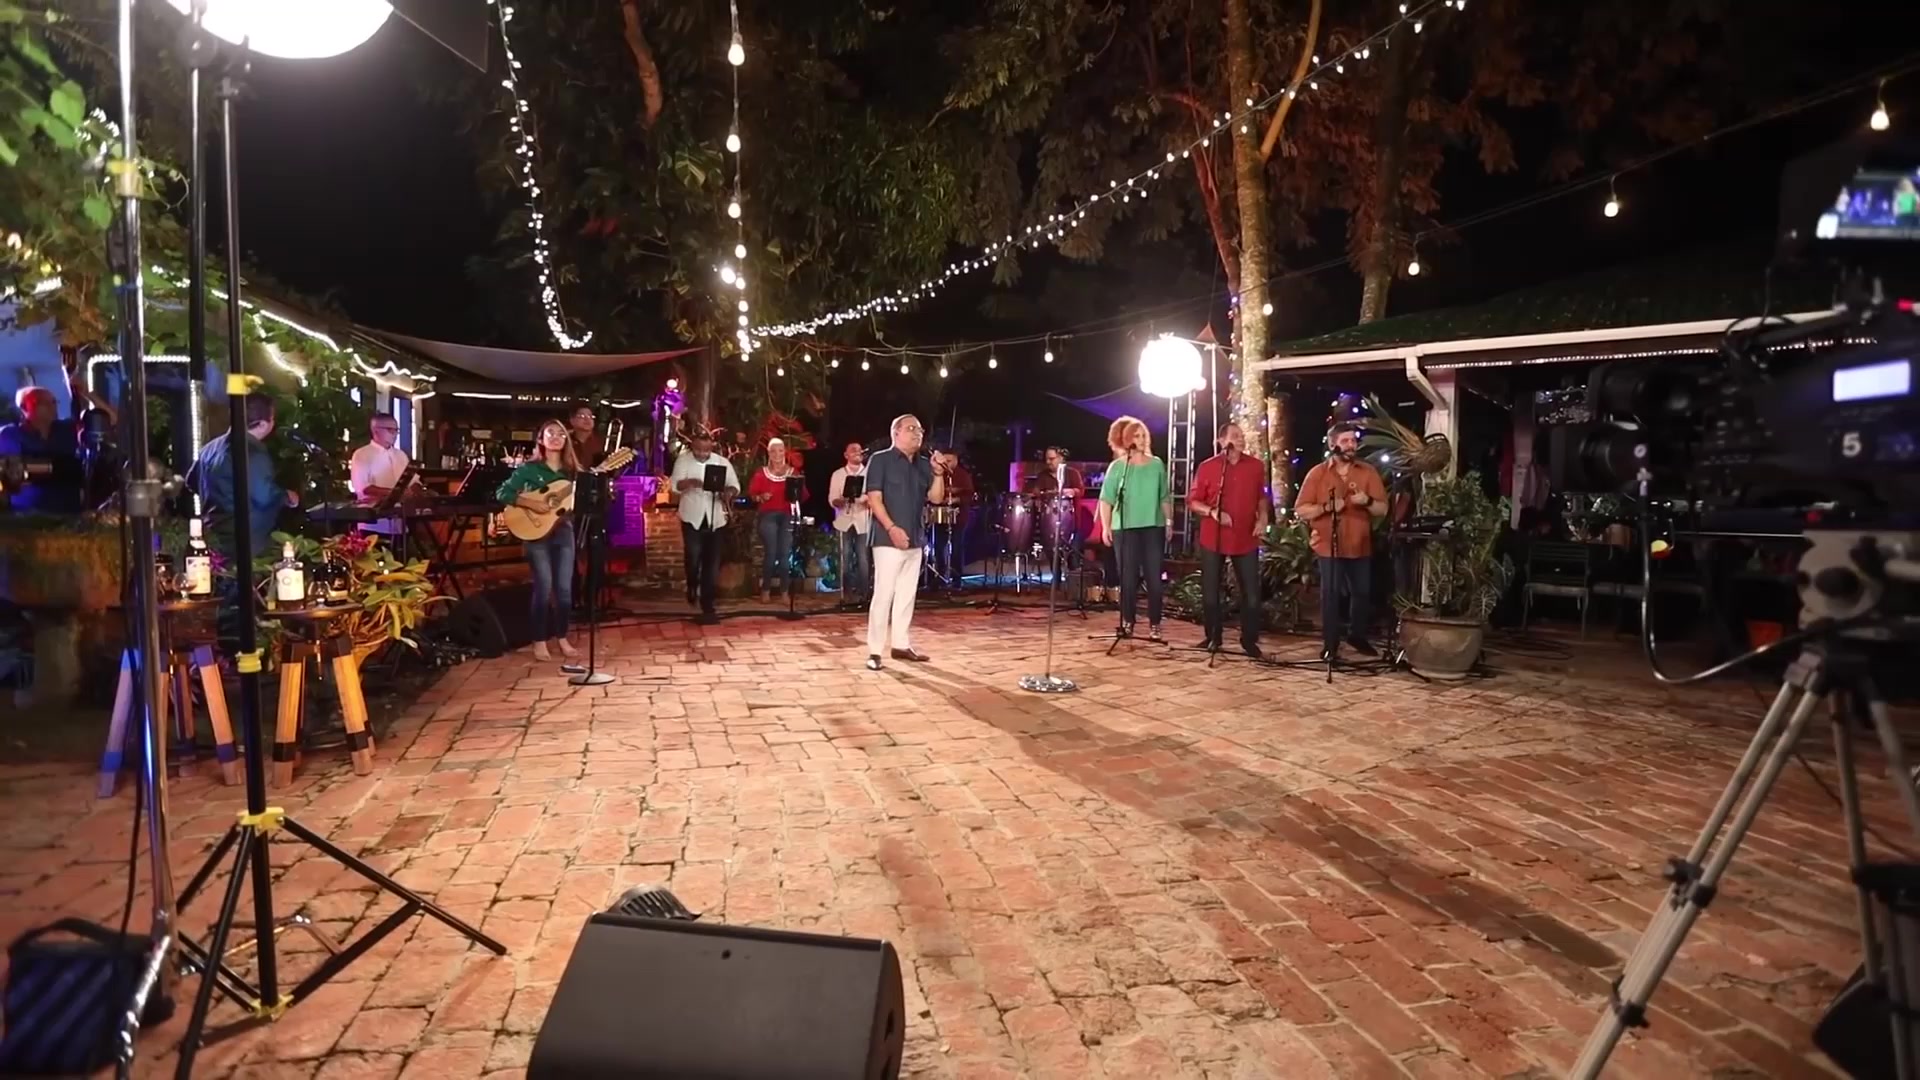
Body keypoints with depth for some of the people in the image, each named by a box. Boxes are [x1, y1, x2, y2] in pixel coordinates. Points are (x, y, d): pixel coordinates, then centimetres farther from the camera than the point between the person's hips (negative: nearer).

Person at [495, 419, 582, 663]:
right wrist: (531, 504, -20)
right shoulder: (529, 468, -3)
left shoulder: (571, 469, 8)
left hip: (564, 531, 4)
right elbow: (502, 493, -9)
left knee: (565, 588, 4)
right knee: (544, 587, -6)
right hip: (536, 532, -4)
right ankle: (540, 641, 6)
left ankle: (561, 638, 17)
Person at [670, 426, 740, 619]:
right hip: (692, 518, -2)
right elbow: (675, 486, -11)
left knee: (712, 562, 1)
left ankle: (707, 602, 10)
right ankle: (692, 589, 22)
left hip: (715, 519, 2)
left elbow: (735, 485, 4)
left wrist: (728, 493, -19)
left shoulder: (722, 462, 4)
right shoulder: (683, 460, -1)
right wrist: (690, 482, -32)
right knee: (693, 558, -8)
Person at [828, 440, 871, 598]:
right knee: (845, 560, -1)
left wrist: (867, 499, -17)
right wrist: (841, 500, -19)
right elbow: (832, 499, 3)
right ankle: (847, 595, 7)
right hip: (844, 522, 0)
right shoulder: (838, 474, 8)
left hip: (863, 522, 0)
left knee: (864, 561, -4)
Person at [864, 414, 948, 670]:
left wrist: (938, 474, -8)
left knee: (907, 594, 12)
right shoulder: (881, 460, -4)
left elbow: (936, 498, 9)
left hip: (915, 539, 7)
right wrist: (891, 528, -21)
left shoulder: (923, 464, 13)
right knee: (884, 593, -8)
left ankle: (901, 644, 21)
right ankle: (874, 651, -4)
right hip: (889, 539, -7)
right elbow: (874, 498, -11)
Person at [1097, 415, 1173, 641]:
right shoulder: (1117, 467, -1)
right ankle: (1127, 622, 14)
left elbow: (1165, 497, 13)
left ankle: (1154, 625, 7)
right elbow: (1106, 499, -2)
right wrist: (1105, 526, -8)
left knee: (1155, 578, 0)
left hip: (1153, 527, 2)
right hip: (1125, 527, -2)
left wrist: (1169, 522, 8)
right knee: (1128, 578, 3)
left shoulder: (1157, 465, 8)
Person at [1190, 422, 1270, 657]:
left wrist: (1262, 518, 1)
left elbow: (1261, 497, 17)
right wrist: (1213, 512, -18)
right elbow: (1193, 501, -2)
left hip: (1246, 539, 1)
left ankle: (1249, 639, 14)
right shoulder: (1206, 467, -4)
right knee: (1211, 591, 7)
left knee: (1251, 593, 1)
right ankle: (1213, 637, 22)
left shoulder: (1256, 466, 3)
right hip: (1213, 539, -1)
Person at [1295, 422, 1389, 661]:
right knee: (1330, 595, -2)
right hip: (1329, 546, -3)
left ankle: (1357, 635, 31)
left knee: (1361, 593, 12)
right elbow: (1301, 510, -5)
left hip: (1361, 546, 3)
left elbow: (1383, 509, 1)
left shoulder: (1368, 472, 3)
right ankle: (1330, 644, 8)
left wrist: (1367, 501, -19)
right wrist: (1327, 507, -20)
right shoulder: (1317, 473, -2)